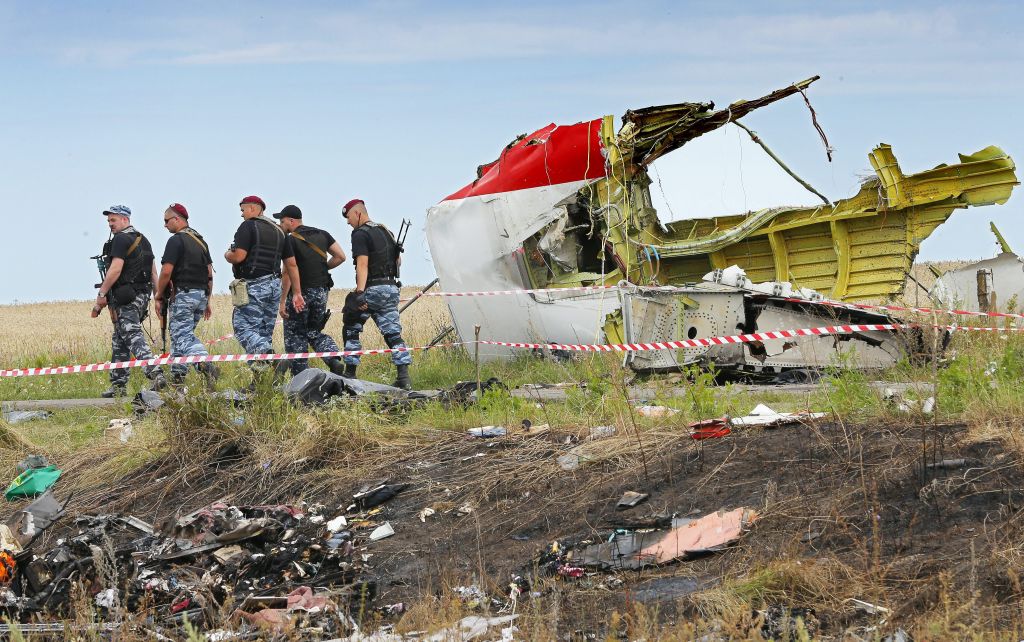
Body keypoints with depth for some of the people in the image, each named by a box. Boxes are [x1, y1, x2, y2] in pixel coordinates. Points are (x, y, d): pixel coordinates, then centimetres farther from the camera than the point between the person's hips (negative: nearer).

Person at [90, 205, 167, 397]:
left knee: (133, 337, -16)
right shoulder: (143, 240, 19)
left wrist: (101, 295, -18)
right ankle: (118, 385, 17)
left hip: (125, 298, -10)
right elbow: (153, 271, 18)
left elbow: (115, 269, -20)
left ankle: (155, 374, -31)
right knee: (119, 341, 15)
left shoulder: (121, 239, -10)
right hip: (142, 295, 10)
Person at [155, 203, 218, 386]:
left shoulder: (176, 240, -10)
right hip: (201, 294, 8)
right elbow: (210, 273, 16)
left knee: (183, 337, -11)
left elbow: (166, 271, -16)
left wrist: (159, 296, -4)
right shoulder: (201, 241, 16)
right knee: (179, 334, 17)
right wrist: (207, 301, 19)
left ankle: (204, 363, -33)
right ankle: (177, 376, 14)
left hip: (182, 294, -8)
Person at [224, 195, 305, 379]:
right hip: (274, 285, 8)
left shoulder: (248, 226, -6)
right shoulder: (278, 231, 18)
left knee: (244, 329, -10)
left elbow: (238, 256, -16)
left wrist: (227, 255, 7)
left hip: (253, 286, -8)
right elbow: (291, 264, 15)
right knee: (264, 332, 10)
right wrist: (297, 293, 15)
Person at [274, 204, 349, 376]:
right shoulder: (322, 234, 8)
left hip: (300, 291, -6)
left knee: (295, 336, 6)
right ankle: (334, 360, -6)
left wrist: (282, 301, -16)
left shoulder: (290, 240, -12)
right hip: (321, 291, 6)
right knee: (314, 332, 18)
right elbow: (340, 256, 4)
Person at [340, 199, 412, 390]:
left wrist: (359, 293, -26)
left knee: (351, 330, 9)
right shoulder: (386, 231, 17)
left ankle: (350, 373, 8)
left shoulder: (360, 234, -9)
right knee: (393, 334, 3)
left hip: (372, 289, -7)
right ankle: (404, 378, -9)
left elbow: (363, 264, -20)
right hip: (391, 287, 7)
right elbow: (398, 260, 25)